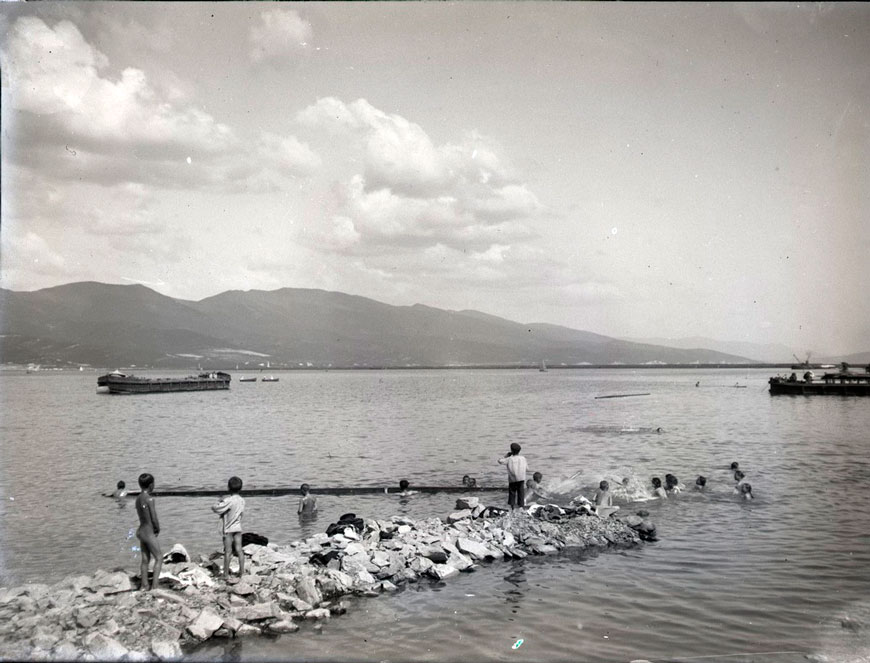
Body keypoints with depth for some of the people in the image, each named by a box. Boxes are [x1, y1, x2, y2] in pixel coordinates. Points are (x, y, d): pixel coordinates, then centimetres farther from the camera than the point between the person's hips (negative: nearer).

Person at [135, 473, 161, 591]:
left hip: (141, 531, 8)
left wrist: (155, 527, 2)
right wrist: (158, 529, 1)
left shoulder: (138, 499, 7)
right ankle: (154, 586, -3)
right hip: (149, 533, -8)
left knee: (145, 560, 14)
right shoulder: (149, 499, -19)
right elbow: (154, 519, -18)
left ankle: (144, 586, 19)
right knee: (159, 558, 1)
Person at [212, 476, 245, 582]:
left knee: (228, 552, 2)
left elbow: (214, 508, -20)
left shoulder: (228, 501, -21)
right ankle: (242, 572, 14)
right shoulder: (242, 500, -1)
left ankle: (226, 575, 10)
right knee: (239, 550, 9)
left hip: (228, 529, -5)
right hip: (238, 528, 5)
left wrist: (219, 503, 2)